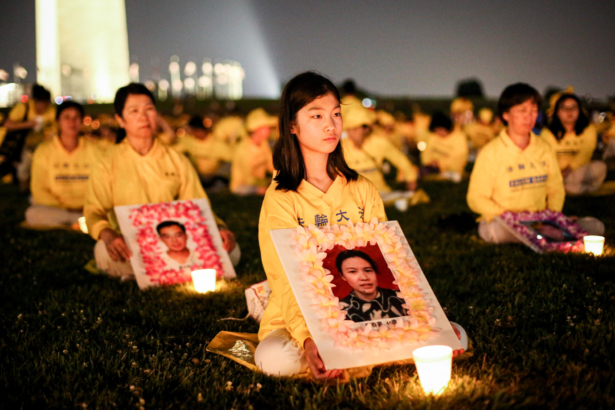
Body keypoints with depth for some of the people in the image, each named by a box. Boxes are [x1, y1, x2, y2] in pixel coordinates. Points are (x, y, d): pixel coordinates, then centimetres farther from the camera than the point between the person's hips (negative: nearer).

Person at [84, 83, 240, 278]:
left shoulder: (177, 161, 14)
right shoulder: (109, 164, 7)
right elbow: (94, 211, -2)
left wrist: (219, 228, -10)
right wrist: (107, 234, -27)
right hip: (131, 249, -2)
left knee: (230, 250, -23)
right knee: (104, 252, -38)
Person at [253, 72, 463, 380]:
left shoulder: (362, 190, 9)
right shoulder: (280, 198, -5)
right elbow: (286, 281, -15)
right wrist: (308, 339, -32)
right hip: (299, 319, -4)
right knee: (275, 359, -37)